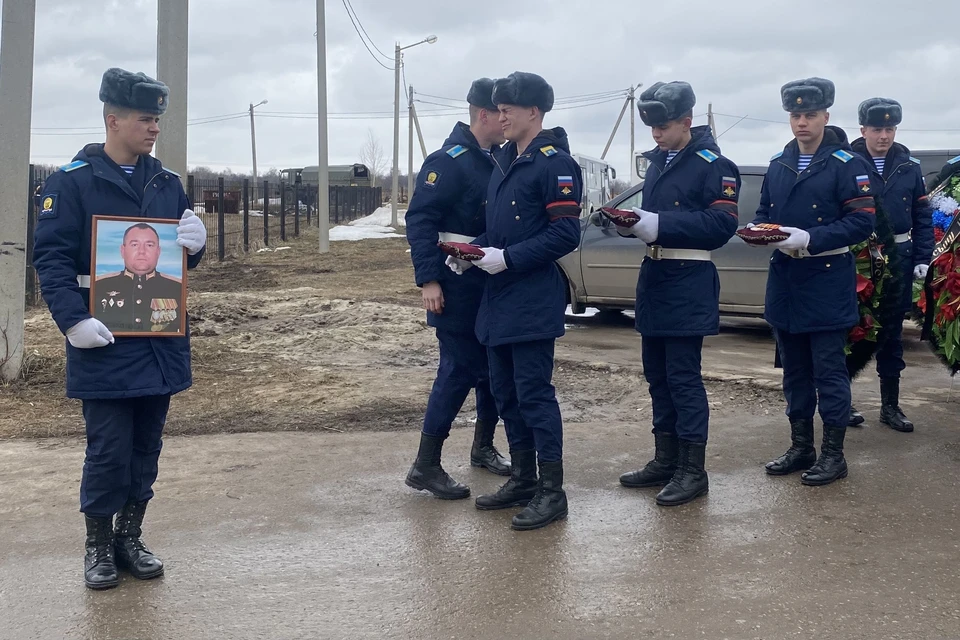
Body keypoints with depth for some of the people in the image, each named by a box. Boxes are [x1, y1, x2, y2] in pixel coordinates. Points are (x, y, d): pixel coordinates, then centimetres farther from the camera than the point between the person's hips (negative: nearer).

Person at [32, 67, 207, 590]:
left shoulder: (167, 183, 10)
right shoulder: (72, 182, -7)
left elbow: (184, 255, 18)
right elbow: (50, 257, -10)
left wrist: (195, 243, -6)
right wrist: (74, 320, -21)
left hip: (161, 340, 5)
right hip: (105, 343, -5)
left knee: (146, 445, 12)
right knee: (108, 448, 0)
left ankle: (130, 536, 26)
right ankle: (98, 546, 17)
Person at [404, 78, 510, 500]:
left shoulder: (496, 161, 12)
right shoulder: (449, 161, -13)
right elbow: (420, 220, -18)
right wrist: (428, 280, -22)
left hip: (492, 286, 8)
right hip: (458, 288, -8)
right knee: (459, 371, -7)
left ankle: (483, 447, 29)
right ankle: (426, 466, 1)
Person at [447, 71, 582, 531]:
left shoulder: (555, 163, -13)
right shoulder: (505, 160, 15)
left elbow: (565, 234, -19)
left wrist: (508, 258, -22)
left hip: (533, 302, -9)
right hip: (498, 299, 9)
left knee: (534, 393, -5)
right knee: (505, 391, 14)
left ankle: (551, 491, 4)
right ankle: (523, 479, 25)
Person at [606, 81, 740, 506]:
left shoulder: (714, 165, -10)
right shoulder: (657, 162, 15)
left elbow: (722, 224, -19)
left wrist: (660, 225, -26)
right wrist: (631, 222, -3)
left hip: (689, 284, -8)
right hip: (653, 279, 8)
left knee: (683, 377, -5)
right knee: (657, 374, 13)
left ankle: (693, 471, 4)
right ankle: (665, 461, 23)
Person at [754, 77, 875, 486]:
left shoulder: (847, 165, -9)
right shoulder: (778, 164, 10)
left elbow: (862, 222, -15)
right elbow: (764, 212, 17)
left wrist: (809, 239, -23)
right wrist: (760, 231, -6)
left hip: (827, 282, -6)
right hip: (784, 281, 6)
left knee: (829, 370, 0)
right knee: (794, 370, 14)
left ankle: (833, 454, 11)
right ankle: (801, 448, 25)